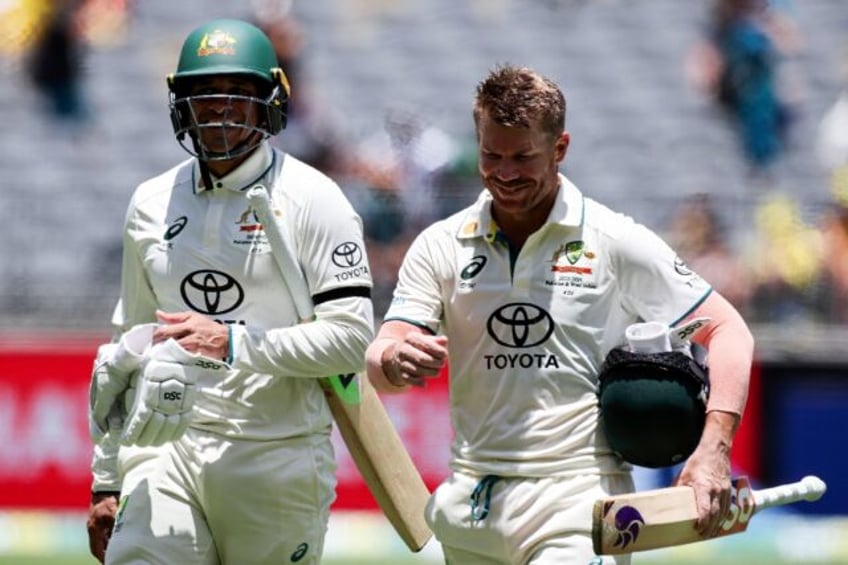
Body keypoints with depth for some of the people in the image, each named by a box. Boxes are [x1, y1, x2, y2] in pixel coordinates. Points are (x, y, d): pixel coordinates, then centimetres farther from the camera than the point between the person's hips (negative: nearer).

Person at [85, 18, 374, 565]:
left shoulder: (312, 200, -3)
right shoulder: (151, 203, 13)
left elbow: (352, 338, -11)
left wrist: (233, 344, -20)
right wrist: (106, 482, 16)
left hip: (277, 457, -3)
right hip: (165, 452, 4)